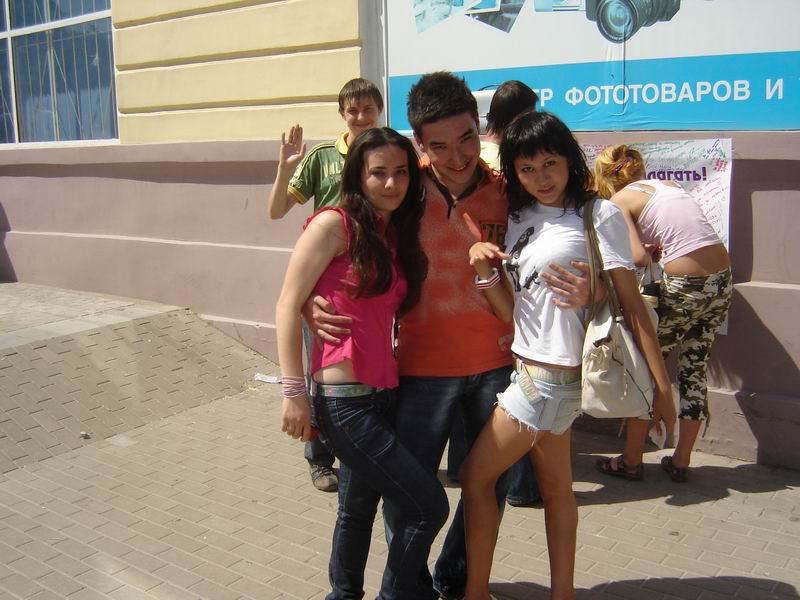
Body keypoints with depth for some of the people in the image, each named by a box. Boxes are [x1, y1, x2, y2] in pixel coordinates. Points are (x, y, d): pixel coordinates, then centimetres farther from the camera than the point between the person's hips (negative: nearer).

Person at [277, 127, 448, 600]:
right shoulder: (335, 224, -10)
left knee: (359, 507, 21)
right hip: (345, 398, -8)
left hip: (382, 395, 8)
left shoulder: (396, 232, 12)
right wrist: (294, 391, -15)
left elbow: (389, 313, 11)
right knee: (430, 506, -3)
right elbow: (289, 304, -11)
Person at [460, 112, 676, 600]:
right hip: (530, 365, 7)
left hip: (556, 373, -7)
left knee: (476, 475, 1)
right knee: (555, 486, 16)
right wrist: (484, 270, -13)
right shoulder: (519, 219, 8)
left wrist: (662, 386, -10)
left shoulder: (598, 215, -11)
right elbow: (511, 310, 5)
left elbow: (633, 306, -11)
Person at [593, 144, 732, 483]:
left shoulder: (620, 201, -3)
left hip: (683, 288, -7)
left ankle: (631, 461, 20)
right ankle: (680, 462, 27)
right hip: (723, 280, 7)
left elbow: (639, 257, -14)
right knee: (694, 369, 17)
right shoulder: (667, 185, 17)